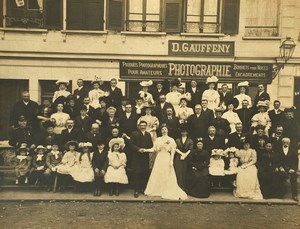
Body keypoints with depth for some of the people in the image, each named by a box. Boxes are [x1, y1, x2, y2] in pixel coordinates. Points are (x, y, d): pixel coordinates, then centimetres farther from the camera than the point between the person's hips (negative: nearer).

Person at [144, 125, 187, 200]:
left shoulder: (171, 140, 1)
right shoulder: (158, 139, 10)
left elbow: (172, 151, -3)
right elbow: (154, 149, 6)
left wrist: (171, 160, -11)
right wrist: (146, 150, -7)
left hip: (167, 159, -3)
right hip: (159, 158, 3)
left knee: (167, 176, -1)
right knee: (156, 175, 5)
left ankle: (170, 192, 8)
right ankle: (157, 191, 16)